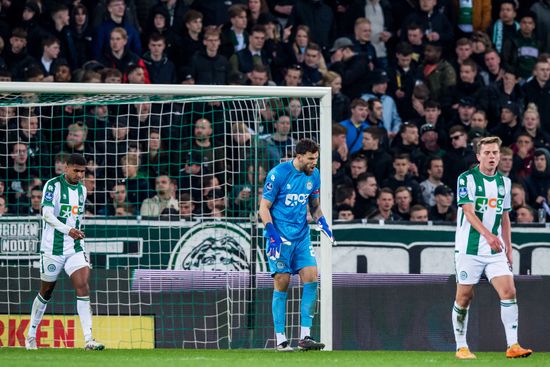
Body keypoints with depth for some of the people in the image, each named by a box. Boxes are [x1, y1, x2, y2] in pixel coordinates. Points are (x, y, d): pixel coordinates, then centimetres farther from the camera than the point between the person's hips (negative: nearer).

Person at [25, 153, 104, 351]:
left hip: (75, 248, 5)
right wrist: (67, 230, -36)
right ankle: (31, 336, 26)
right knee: (46, 292, 7)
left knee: (83, 286, -12)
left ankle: (88, 339, -18)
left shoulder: (82, 189, 10)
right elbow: (47, 214, -24)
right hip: (53, 248, -5)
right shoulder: (53, 185, -11)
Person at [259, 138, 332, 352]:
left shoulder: (314, 175, 5)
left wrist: (322, 223, 1)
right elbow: (264, 207, -8)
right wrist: (272, 235, -19)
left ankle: (305, 337, -5)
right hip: (280, 237, -5)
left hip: (302, 236, 5)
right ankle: (280, 339, 1)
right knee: (282, 284, -5)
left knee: (311, 278, -8)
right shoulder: (279, 174, -12)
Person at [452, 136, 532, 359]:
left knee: (509, 292, -10)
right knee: (464, 297, 1)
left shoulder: (504, 182, 11)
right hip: (469, 248, -4)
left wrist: (509, 249, 15)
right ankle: (461, 347, 12)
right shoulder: (466, 179, -7)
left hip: (495, 250, 4)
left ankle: (513, 346, -10)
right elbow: (469, 212, -18)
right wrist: (488, 235, -32)